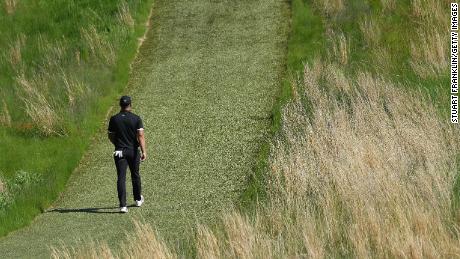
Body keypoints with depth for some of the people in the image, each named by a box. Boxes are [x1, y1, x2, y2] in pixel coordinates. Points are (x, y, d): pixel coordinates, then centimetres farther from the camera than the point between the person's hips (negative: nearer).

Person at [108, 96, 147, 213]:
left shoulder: (114, 119, -3)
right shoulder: (136, 119, -6)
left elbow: (111, 136, 7)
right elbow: (140, 135, -15)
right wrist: (144, 151, -19)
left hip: (120, 152, 0)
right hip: (133, 151, 1)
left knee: (121, 178, -4)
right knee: (135, 175, 19)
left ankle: (123, 205, -15)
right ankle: (138, 199, 37)